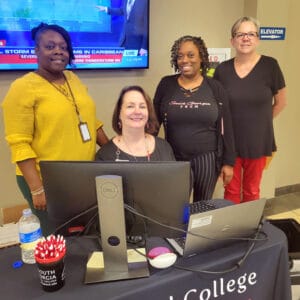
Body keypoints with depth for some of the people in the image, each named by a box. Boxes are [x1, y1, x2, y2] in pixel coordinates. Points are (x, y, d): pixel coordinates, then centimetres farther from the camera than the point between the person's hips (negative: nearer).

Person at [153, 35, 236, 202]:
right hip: (174, 159, 1)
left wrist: (228, 162, -1)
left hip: (206, 159, 0)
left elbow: (225, 128, 1)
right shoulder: (166, 85, 0)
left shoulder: (215, 88, -1)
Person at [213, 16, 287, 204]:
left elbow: (281, 102, 4)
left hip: (257, 141, -1)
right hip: (230, 142, 1)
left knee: (252, 191, 14)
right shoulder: (223, 69, -2)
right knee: (231, 191, 12)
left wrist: (260, 122, 6)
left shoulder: (270, 65, -8)